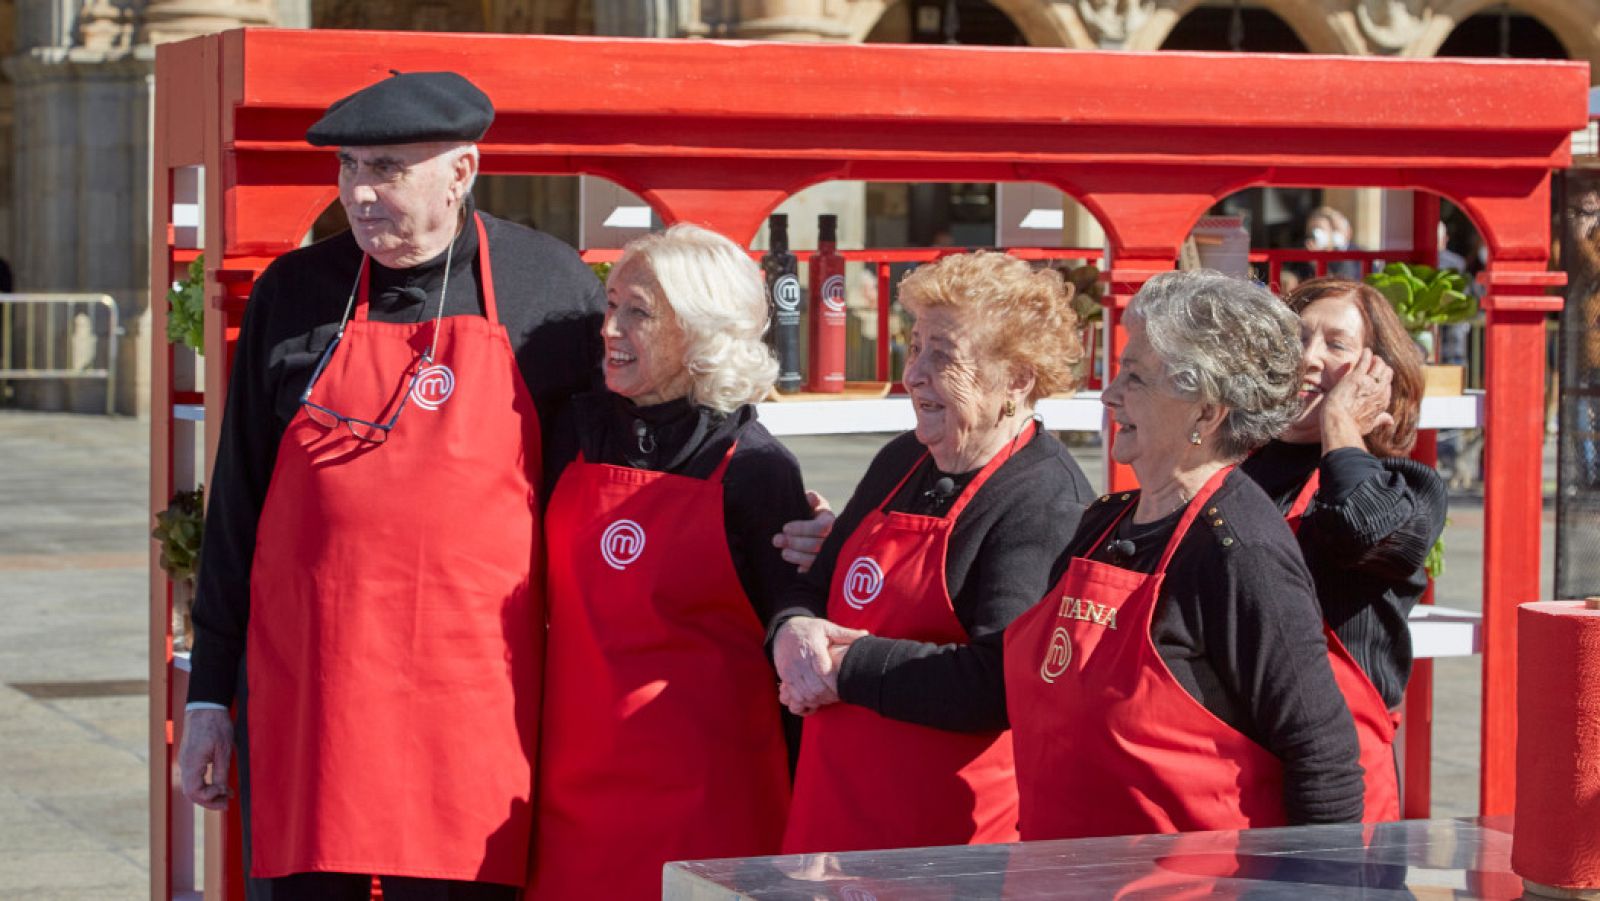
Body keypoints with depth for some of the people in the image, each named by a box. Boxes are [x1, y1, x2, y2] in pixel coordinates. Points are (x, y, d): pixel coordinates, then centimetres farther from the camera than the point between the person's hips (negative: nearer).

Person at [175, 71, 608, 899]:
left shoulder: (555, 290, 4)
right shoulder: (293, 295, 7)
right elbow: (236, 505, 11)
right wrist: (208, 696, 8)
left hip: (478, 707, -1)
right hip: (305, 701, 1)